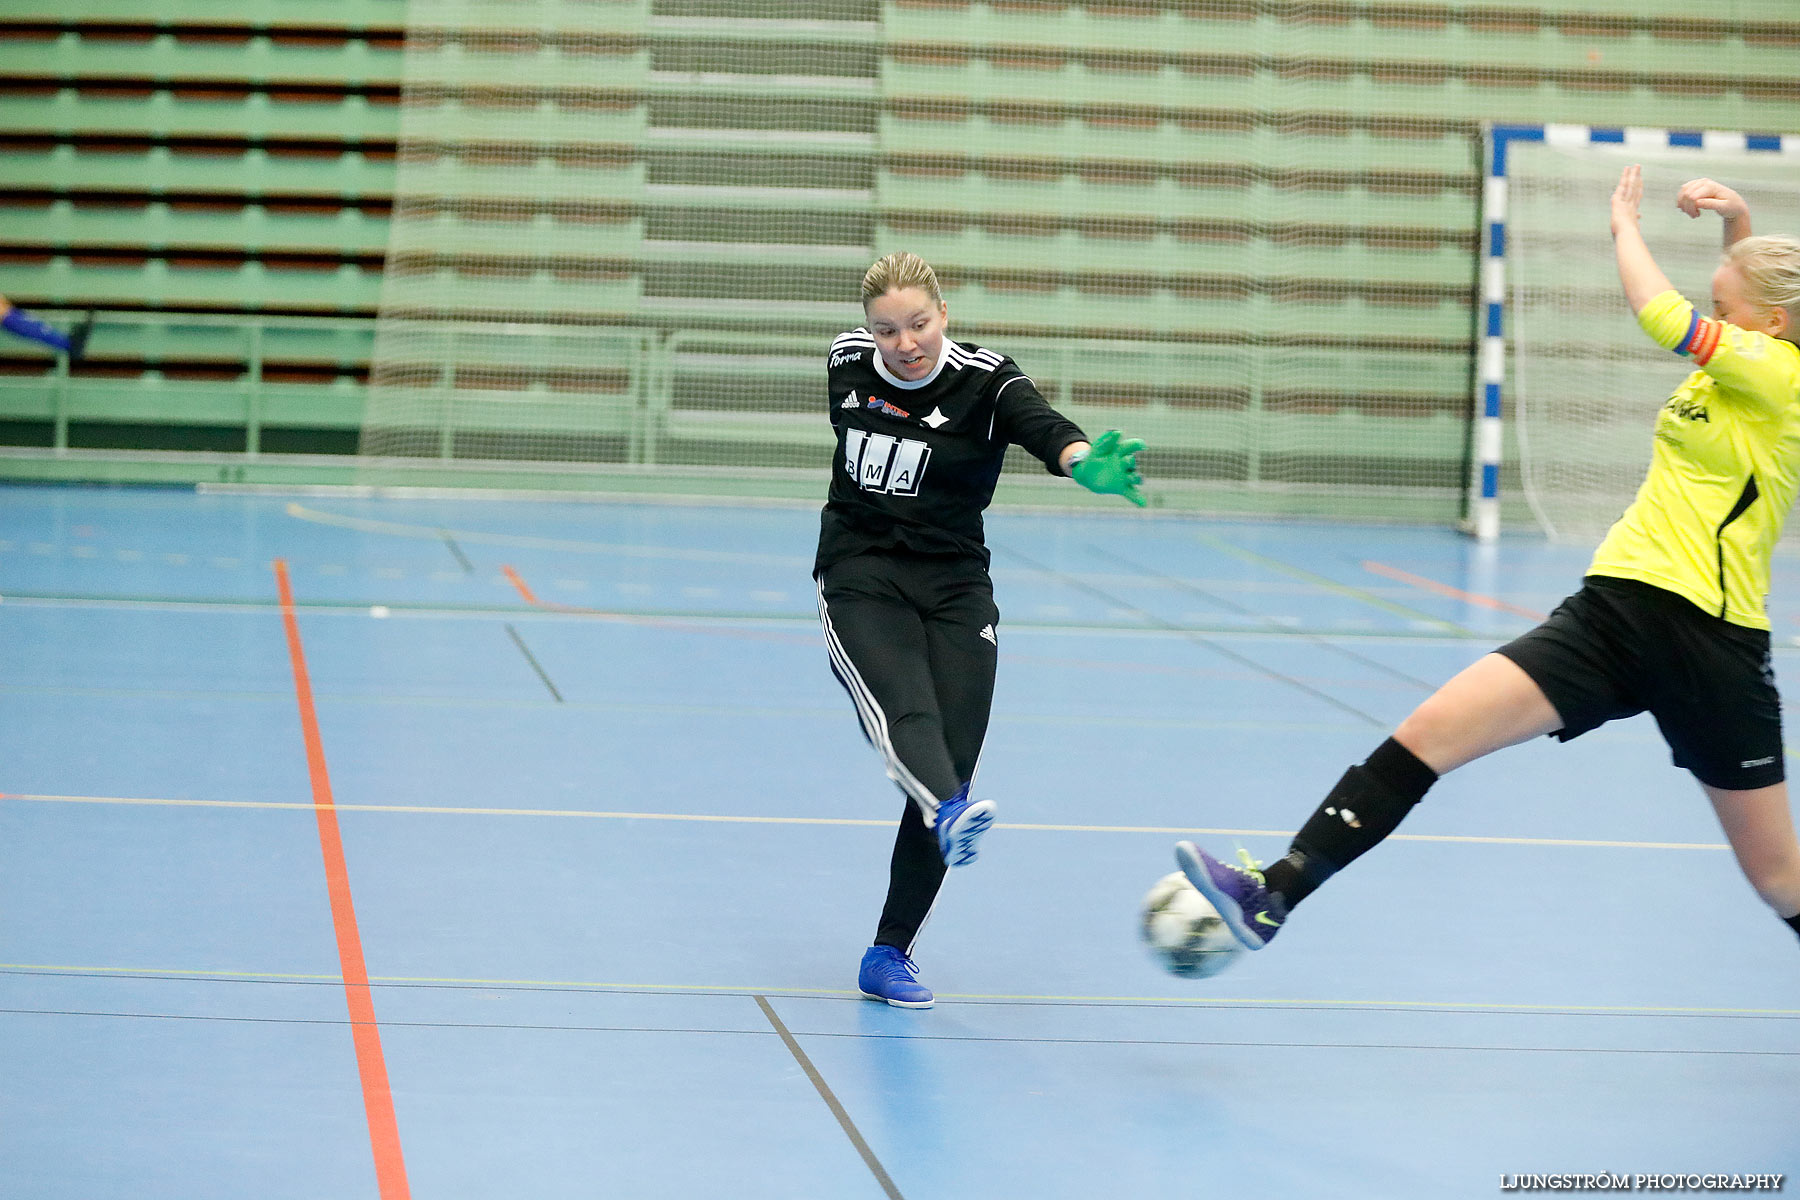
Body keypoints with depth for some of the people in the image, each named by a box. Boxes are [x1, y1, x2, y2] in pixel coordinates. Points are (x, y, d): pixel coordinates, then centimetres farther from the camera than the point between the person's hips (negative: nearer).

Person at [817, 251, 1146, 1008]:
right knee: (903, 712, -30)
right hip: (860, 577, 0)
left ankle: (890, 956, 5)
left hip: (954, 586, 0)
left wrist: (1084, 462, -54)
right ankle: (950, 815, -63)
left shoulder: (984, 381, -10)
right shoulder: (846, 361, -1)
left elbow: (1041, 426, -32)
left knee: (952, 766, -6)